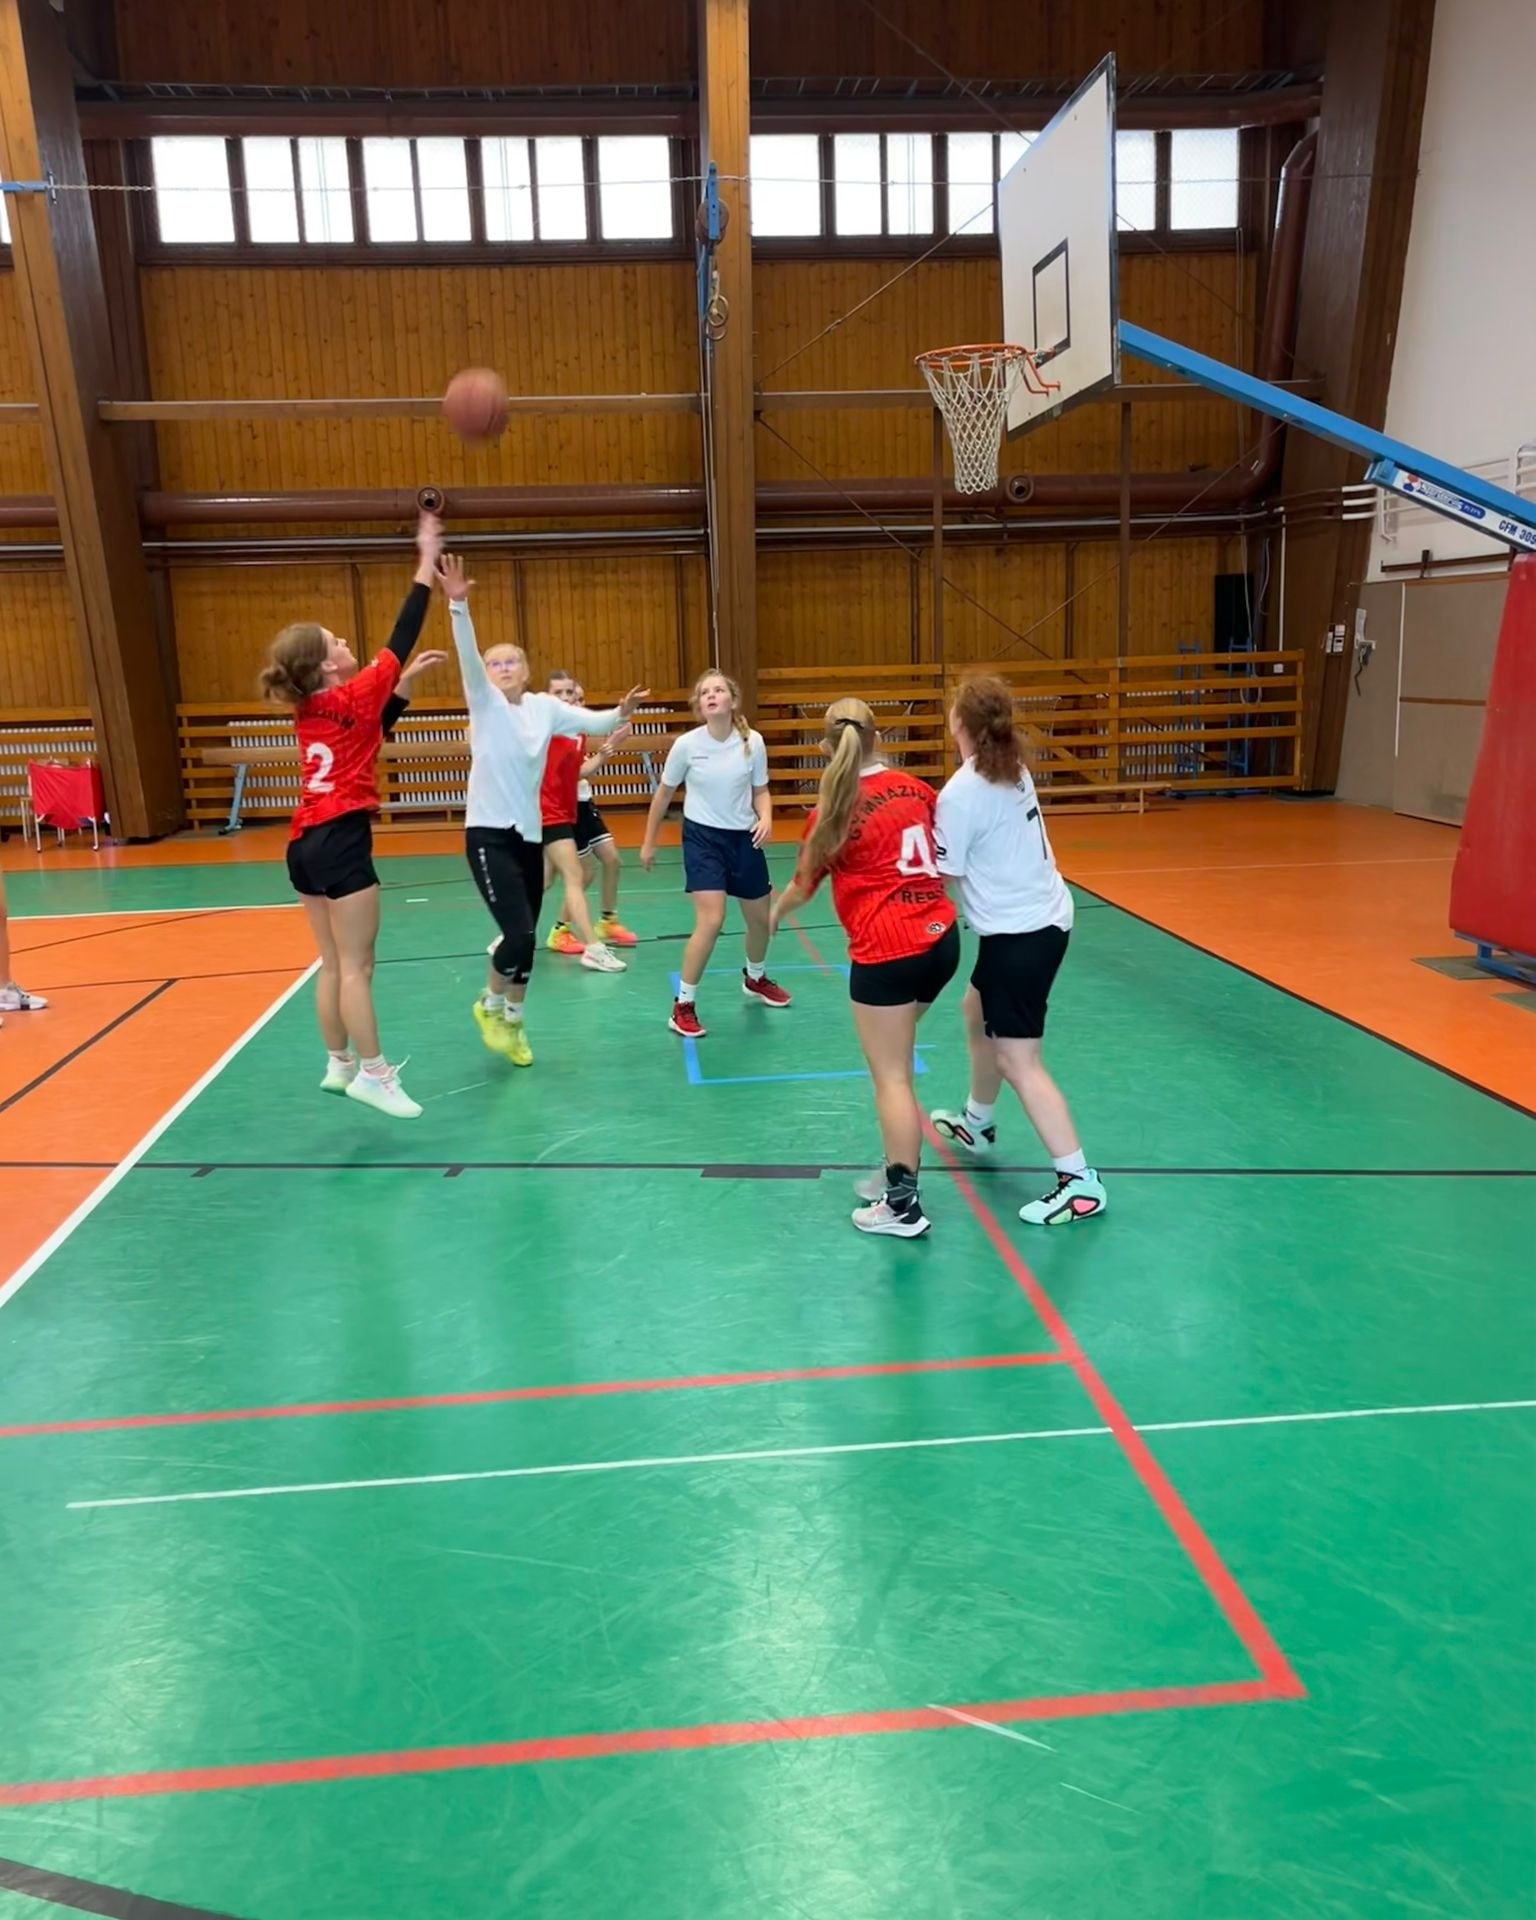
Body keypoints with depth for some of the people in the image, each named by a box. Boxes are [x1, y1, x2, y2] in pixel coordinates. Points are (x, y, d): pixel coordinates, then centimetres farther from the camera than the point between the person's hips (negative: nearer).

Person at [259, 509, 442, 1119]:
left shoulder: (309, 709, 12)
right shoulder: (351, 696, -9)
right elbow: (400, 639, -7)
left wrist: (405, 685, 26)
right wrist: (427, 564, -4)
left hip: (306, 842, 8)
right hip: (340, 841, -8)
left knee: (333, 965, 14)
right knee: (356, 967, -6)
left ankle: (340, 1065, 21)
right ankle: (372, 1074, -3)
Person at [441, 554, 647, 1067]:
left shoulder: (544, 706, 7)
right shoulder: (485, 701, -5)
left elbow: (593, 722, 1)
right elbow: (467, 656, -20)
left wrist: (622, 713, -20)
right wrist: (458, 604, -35)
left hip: (529, 833, 5)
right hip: (488, 834, -5)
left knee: (523, 936, 10)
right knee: (520, 935, -15)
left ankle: (512, 1021, 30)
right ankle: (491, 1006, 13)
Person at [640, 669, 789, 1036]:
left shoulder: (753, 742, -9)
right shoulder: (686, 745, -13)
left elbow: (760, 791, 4)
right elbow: (664, 794, 0)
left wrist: (766, 819, -17)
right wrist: (648, 843, 6)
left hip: (743, 838, 3)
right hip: (702, 837, -3)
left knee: (761, 919, 16)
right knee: (711, 921, -18)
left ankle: (755, 979, 48)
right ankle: (682, 1006, -5)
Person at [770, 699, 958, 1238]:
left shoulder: (831, 812, -7)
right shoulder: (914, 788, 7)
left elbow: (803, 886, 8)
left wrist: (773, 915, 28)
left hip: (888, 952, -6)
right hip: (941, 939, 7)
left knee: (891, 1076, 2)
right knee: (892, 1059, 21)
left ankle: (903, 1205, 7)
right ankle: (899, 1172, 27)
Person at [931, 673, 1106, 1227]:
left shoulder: (961, 792, -19)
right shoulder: (1013, 770, 5)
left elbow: (944, 876, -13)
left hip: (1018, 933, -10)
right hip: (1042, 918, 10)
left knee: (1018, 1062, -4)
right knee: (977, 1012, 27)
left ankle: (1079, 1182, -2)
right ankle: (977, 1125, 44)